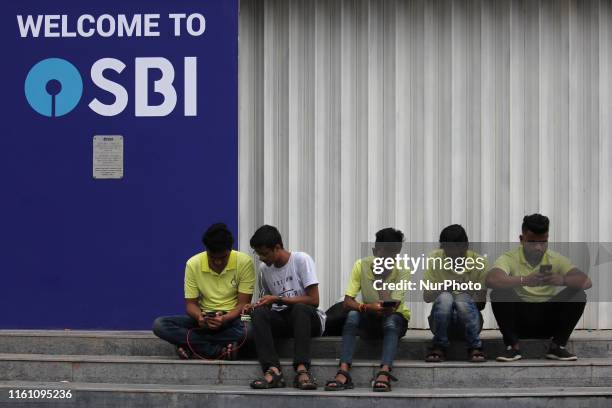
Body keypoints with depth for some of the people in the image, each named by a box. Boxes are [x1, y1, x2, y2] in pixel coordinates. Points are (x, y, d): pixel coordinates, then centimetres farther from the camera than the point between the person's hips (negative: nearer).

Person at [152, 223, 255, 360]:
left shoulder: (244, 262, -13)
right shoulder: (193, 264, -7)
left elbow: (243, 303, -11)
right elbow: (191, 303, -2)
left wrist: (225, 319, -32)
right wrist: (199, 316, -26)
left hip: (233, 318, -2)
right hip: (204, 318, 3)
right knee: (159, 325, -22)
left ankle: (192, 345, -23)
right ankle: (219, 351, -28)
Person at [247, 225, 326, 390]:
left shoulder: (301, 260, -9)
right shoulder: (264, 268, 8)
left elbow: (314, 300, -15)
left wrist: (278, 299, -16)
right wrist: (254, 307, -3)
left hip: (309, 318, -4)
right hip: (282, 319, 5)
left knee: (300, 309, -38)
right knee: (259, 313, -26)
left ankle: (302, 369, -47)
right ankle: (273, 370, -40)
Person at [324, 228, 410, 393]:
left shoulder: (403, 272, -17)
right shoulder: (361, 265, -14)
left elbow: (390, 307, -27)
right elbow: (347, 301, -22)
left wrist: (381, 277, -30)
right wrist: (368, 308, -41)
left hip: (395, 318, -1)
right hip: (370, 320, 1)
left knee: (391, 321, -36)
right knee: (352, 315, -31)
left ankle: (384, 373, -52)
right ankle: (343, 372, -42)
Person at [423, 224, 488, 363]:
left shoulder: (479, 262, -7)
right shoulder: (433, 259, -6)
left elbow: (481, 304, -7)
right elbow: (426, 297, -9)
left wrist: (469, 290, -29)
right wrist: (442, 288, -30)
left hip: (468, 322, 0)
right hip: (441, 320, 0)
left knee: (463, 298, -32)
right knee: (445, 298, -32)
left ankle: (475, 347, -15)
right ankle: (439, 347, -14)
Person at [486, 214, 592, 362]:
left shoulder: (556, 259, -3)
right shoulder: (509, 258, -10)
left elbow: (586, 282, -16)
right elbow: (491, 280, -31)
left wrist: (563, 280, -38)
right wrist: (524, 280, -46)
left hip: (548, 320, 2)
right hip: (519, 319, -2)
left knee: (578, 295, -18)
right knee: (499, 293, -28)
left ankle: (557, 346, -6)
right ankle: (513, 347, -14)